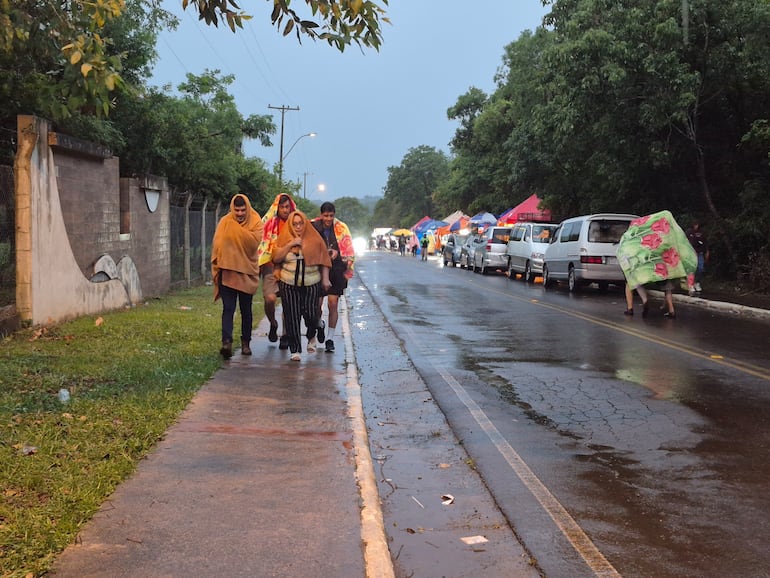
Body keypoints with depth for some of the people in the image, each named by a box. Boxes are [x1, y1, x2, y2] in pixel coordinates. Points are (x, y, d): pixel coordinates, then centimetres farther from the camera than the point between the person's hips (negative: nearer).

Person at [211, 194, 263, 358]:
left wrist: (237, 229, -15)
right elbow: (217, 244, 0)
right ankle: (227, 341, -21)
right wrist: (217, 266, -8)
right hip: (227, 272, -1)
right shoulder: (225, 222, 3)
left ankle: (246, 343, 22)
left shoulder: (255, 222, 0)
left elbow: (254, 241, -16)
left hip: (247, 272, 1)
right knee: (228, 308, -10)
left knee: (246, 310, 11)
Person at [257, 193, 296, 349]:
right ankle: (273, 324, 13)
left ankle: (285, 335, 15)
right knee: (270, 298, -17)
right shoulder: (268, 223, 0)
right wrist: (259, 266, -5)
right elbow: (261, 245, 1)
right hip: (271, 267, -2)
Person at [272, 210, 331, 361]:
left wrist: (325, 278, 1)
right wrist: (290, 245, -13)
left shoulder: (314, 239, 3)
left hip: (311, 283, 0)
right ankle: (295, 350, 6)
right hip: (289, 284, 0)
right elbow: (276, 258, -3)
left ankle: (311, 337, 32)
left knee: (310, 314, -1)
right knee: (292, 317, -1)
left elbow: (323, 260, 7)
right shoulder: (284, 239, 4)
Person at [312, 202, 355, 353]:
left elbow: (350, 251, 5)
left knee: (333, 304, -2)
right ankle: (320, 325, 34)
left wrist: (337, 253, -12)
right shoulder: (313, 227, -1)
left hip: (336, 271, 0)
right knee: (317, 303, -1)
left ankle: (330, 338, 10)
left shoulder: (341, 228, 1)